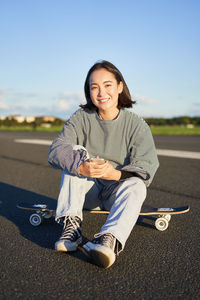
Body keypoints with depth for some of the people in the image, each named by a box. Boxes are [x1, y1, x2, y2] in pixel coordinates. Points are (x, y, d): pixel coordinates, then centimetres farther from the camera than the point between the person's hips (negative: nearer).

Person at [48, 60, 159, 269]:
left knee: (136, 186, -32)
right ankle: (71, 224, -31)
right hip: (87, 191, 2)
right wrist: (81, 167, -39)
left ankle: (109, 240, -54)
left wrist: (115, 174, -38)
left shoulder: (137, 125, -8)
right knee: (76, 153, -21)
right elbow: (56, 150, -18)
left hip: (117, 191, -1)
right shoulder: (81, 118, -5)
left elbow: (146, 168, -18)